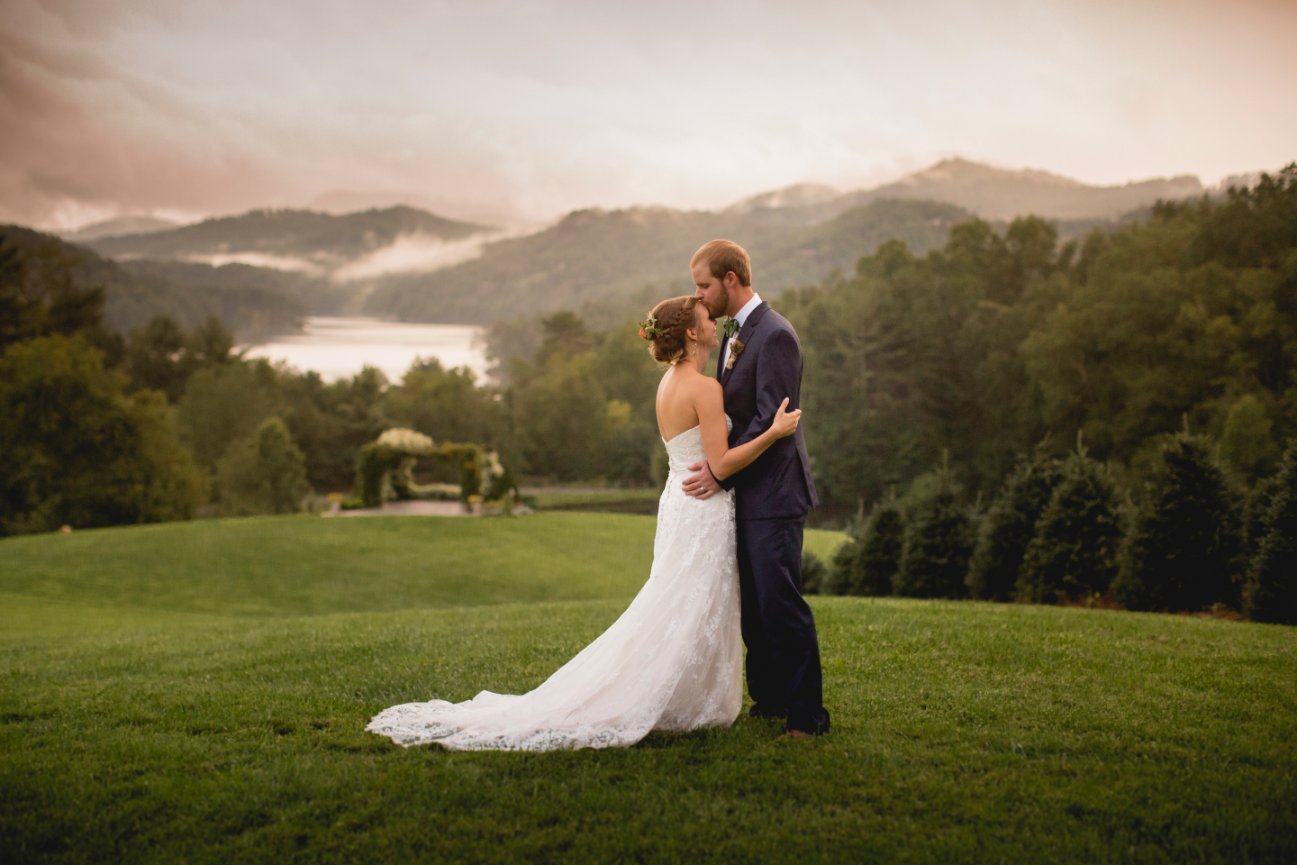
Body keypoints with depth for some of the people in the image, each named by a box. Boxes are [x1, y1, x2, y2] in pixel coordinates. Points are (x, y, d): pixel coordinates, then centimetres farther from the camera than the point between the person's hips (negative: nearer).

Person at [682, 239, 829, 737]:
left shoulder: (775, 335, -14)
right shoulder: (734, 335, 16)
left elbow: (770, 420, -20)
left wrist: (722, 472, -17)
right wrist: (715, 464, 7)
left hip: (773, 494, -10)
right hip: (745, 493, 10)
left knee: (782, 605, -9)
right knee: (754, 606, 14)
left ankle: (807, 715, -2)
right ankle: (768, 701, 24)